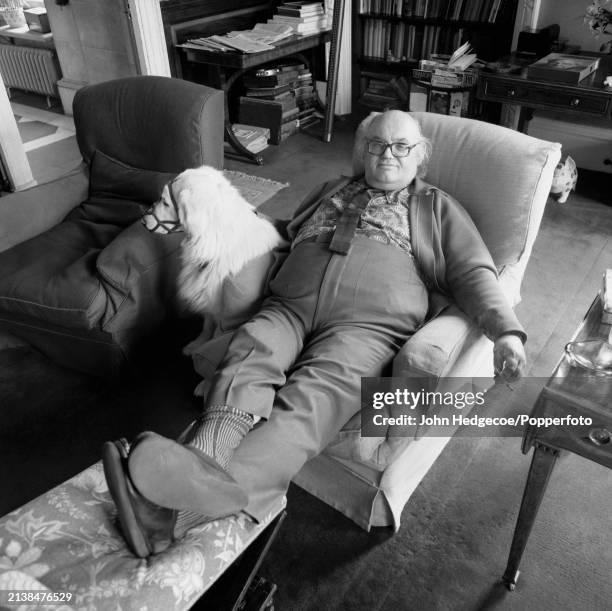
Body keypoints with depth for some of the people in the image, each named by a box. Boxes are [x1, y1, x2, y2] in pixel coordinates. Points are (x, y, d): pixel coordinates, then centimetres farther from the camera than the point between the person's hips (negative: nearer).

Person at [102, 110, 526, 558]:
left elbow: (473, 273, 12)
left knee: (312, 396, -33)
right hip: (289, 307, 4)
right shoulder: (330, 191, 34)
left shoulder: (437, 208, 24)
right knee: (248, 357, -31)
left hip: (367, 323, -3)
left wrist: (506, 331, -6)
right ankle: (201, 467, -52)